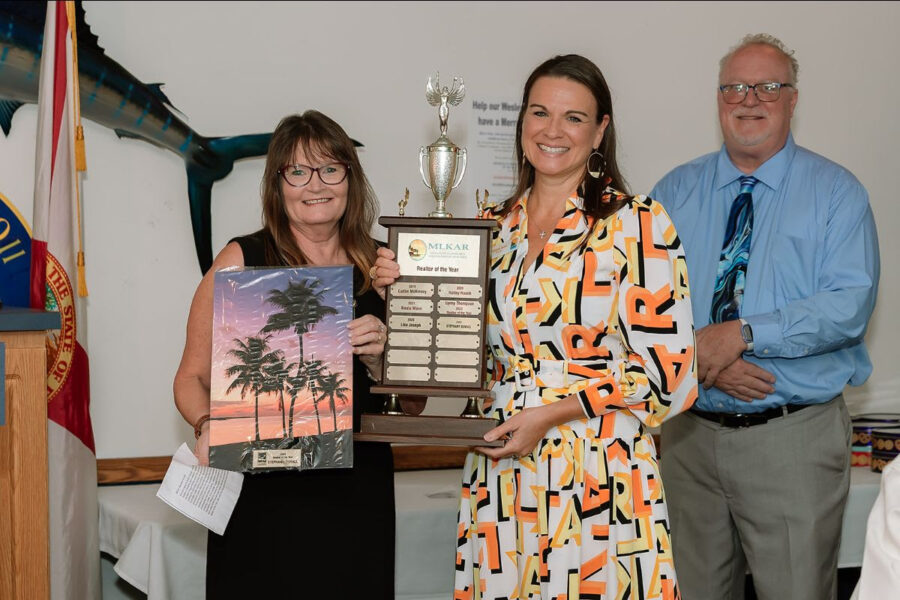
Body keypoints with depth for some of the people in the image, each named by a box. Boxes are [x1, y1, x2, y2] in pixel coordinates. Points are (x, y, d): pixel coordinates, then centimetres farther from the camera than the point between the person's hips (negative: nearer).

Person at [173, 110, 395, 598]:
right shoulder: (241, 261, -2)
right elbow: (192, 379, 0)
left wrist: (377, 358, -11)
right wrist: (209, 427, -19)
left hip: (356, 498, 2)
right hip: (262, 497, -2)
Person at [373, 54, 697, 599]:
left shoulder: (638, 223, -5)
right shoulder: (494, 228, 11)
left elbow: (668, 374, -9)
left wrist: (551, 412, -14)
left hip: (601, 477, -4)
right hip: (501, 472, 5)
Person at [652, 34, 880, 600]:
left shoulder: (837, 191, -1)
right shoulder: (675, 191, 9)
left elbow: (850, 305, -13)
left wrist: (743, 333, -21)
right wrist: (695, 353, -17)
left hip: (796, 440, -3)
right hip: (690, 430, 3)